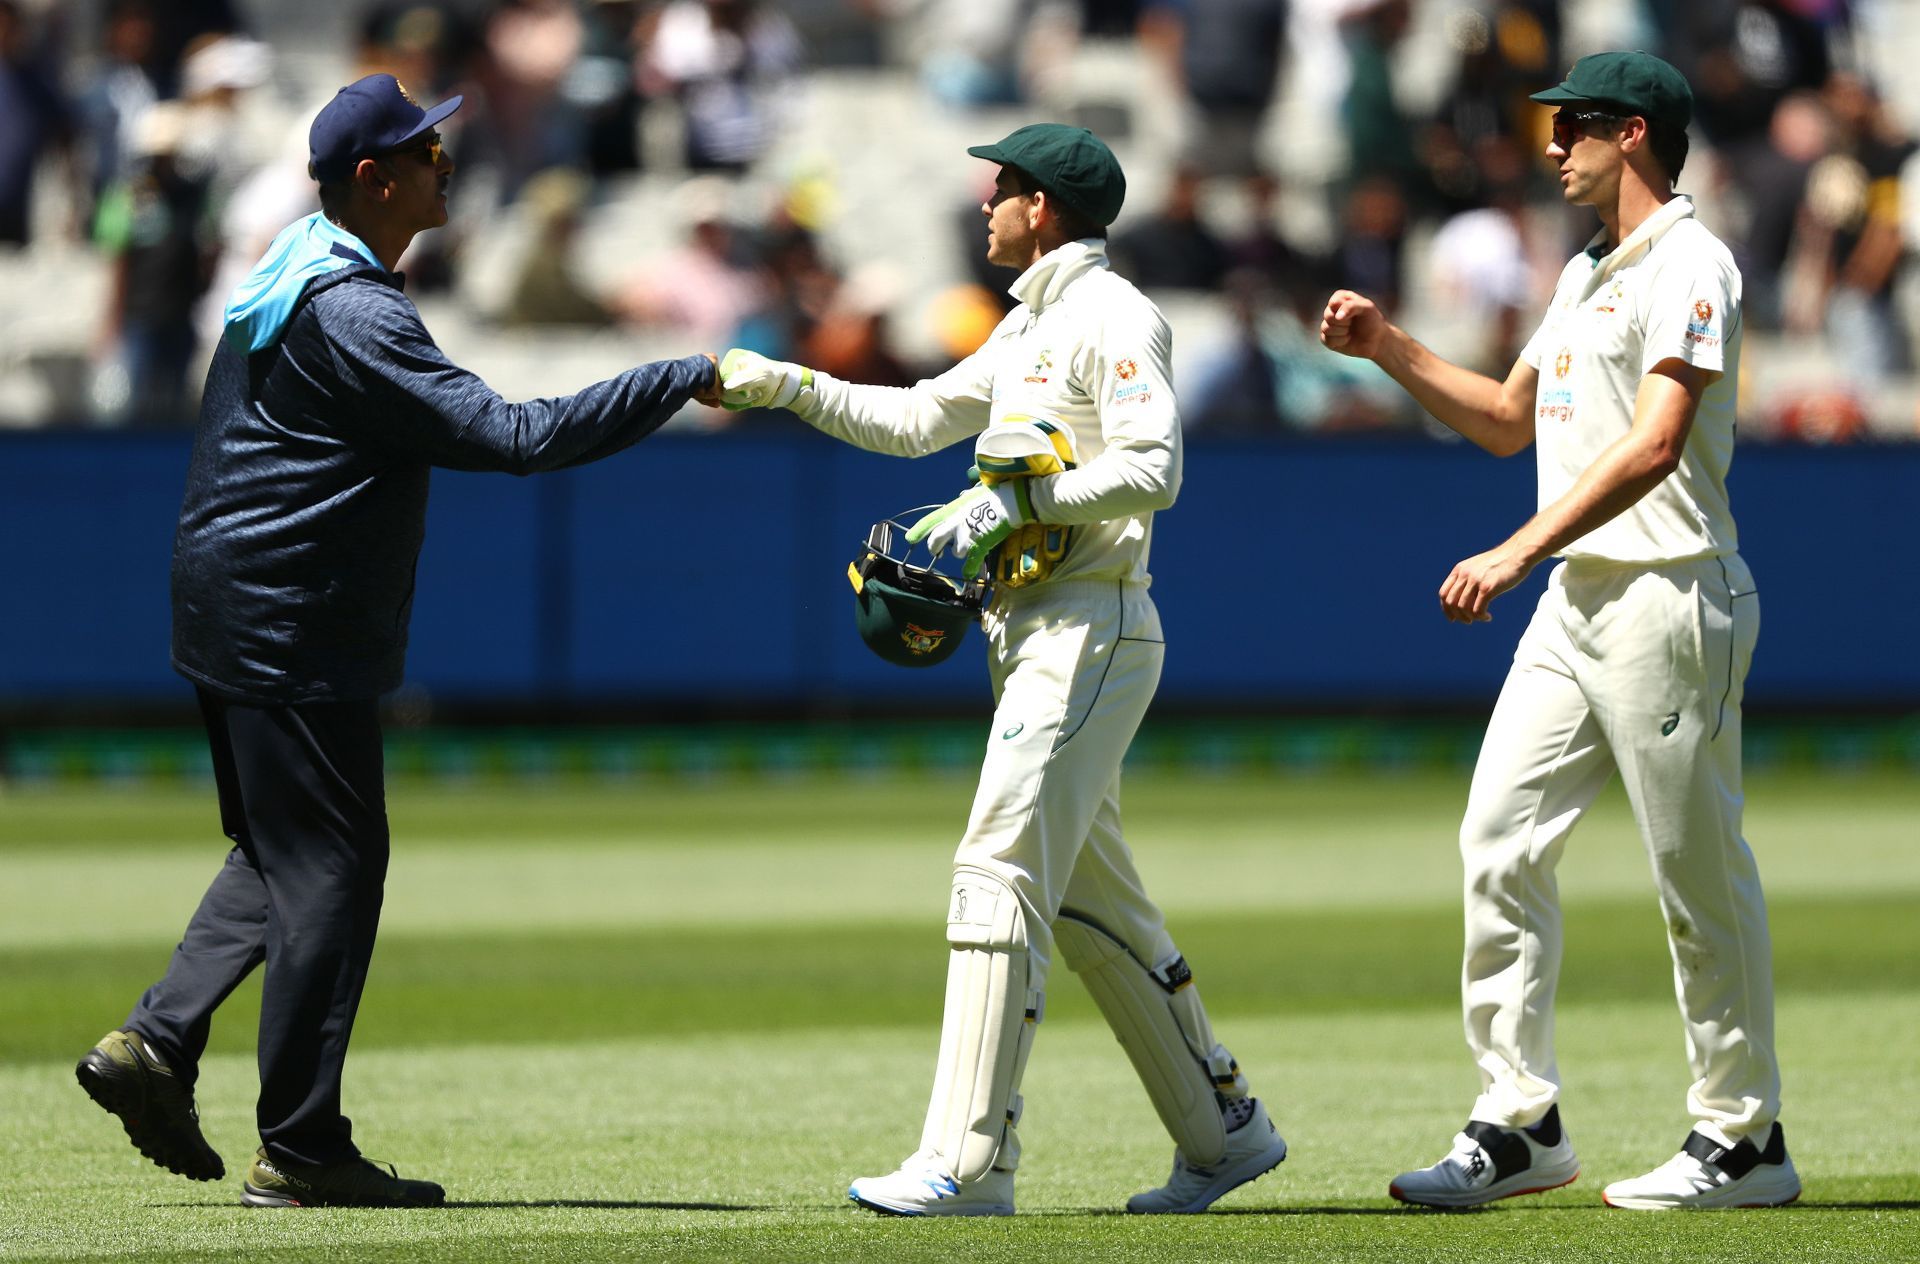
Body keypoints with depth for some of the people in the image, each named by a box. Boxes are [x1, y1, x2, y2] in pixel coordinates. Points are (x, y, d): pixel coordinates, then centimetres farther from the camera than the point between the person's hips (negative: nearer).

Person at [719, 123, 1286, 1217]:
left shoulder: (1115, 317, -9)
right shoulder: (1029, 327, 21)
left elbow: (1153, 469, -20)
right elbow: (916, 419, 26)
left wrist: (1018, 499, -21)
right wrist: (786, 384, 18)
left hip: (1091, 633, -10)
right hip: (1029, 631, 10)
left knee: (998, 873, -15)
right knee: (1091, 898, 12)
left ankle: (969, 1161, -18)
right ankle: (1224, 1128, 18)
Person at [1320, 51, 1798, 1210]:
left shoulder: (1690, 266, -11)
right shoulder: (1587, 275, 20)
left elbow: (1655, 444, -23)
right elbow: (1509, 422, 27)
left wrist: (1519, 551, -28)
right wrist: (1388, 349, 16)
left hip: (1671, 601, -9)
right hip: (1577, 598, 9)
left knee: (1701, 875, -3)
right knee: (1501, 842, 3)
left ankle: (1743, 1139, 5)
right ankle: (1520, 1123, 6)